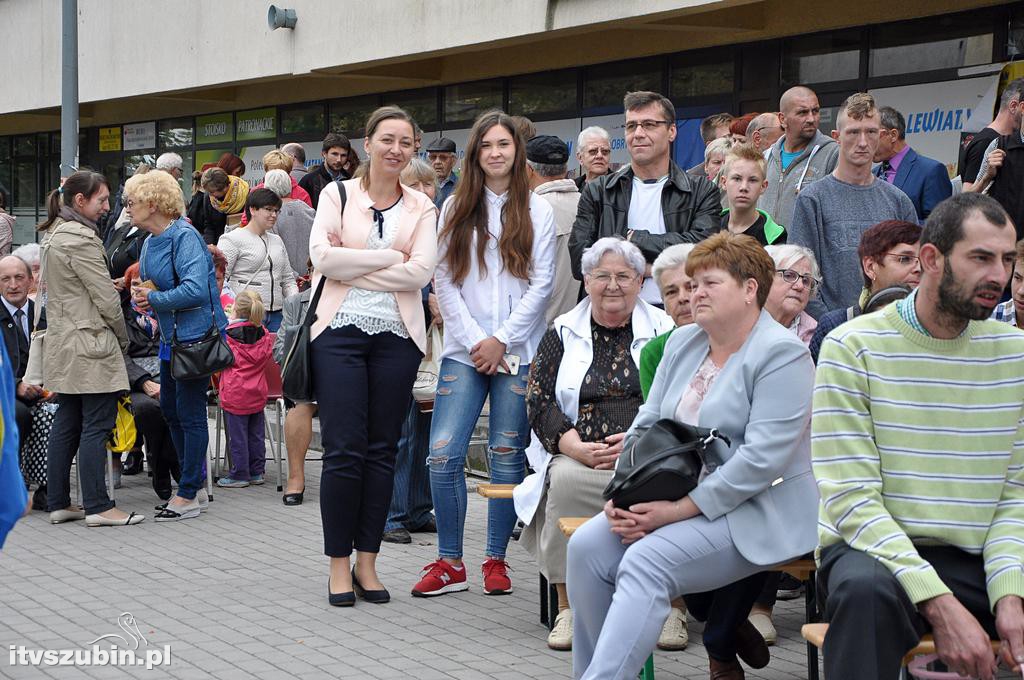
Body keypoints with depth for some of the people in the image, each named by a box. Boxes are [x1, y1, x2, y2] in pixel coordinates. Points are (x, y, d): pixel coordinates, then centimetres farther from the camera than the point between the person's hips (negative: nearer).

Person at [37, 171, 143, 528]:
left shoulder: (54, 234, 15)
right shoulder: (80, 238, -16)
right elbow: (105, 297, -15)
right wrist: (122, 337, -1)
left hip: (62, 344, 10)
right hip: (90, 344, -10)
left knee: (67, 424, 12)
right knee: (96, 426, -5)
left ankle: (58, 503, 16)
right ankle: (98, 507, -3)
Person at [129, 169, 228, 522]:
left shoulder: (184, 237, -18)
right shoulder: (151, 241, 10)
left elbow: (195, 290, -29)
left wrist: (153, 299, -19)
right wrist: (141, 295, 1)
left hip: (194, 336, -10)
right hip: (171, 337, 10)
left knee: (190, 414, -2)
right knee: (170, 410, 16)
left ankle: (189, 495, 7)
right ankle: (196, 485, 28)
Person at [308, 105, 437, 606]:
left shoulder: (421, 207, 9)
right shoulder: (337, 194, 6)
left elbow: (421, 272, -6)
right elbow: (322, 257, -9)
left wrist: (353, 264, -9)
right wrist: (390, 257, -9)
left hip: (397, 336, 2)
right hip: (340, 332, -2)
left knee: (382, 451, 5)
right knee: (344, 449, -5)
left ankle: (367, 561, 14)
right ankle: (339, 563, 5)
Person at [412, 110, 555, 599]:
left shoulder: (537, 211, 6)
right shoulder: (456, 209, 9)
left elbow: (541, 284, 0)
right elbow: (444, 282, 4)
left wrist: (502, 340, -8)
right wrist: (475, 340, -6)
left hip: (517, 351, -1)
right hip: (464, 350, 1)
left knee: (507, 458, 2)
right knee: (443, 455, -7)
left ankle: (496, 559, 13)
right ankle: (450, 562, 4)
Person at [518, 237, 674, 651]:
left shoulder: (661, 331, 14)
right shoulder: (563, 333, 17)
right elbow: (539, 401, 7)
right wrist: (576, 446, -11)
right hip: (579, 457, 1)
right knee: (564, 480, -34)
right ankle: (568, 606, -26)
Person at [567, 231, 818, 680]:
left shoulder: (781, 354, -12)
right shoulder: (682, 342, 14)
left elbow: (761, 458, -20)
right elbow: (646, 425, 13)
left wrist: (678, 510, -21)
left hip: (754, 513, -8)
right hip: (676, 500, 8)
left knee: (645, 562, -29)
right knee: (586, 546, -14)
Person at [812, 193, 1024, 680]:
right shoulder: (854, 347, -5)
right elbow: (850, 496, -13)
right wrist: (939, 603, -23)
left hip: (984, 558, 4)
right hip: (875, 548, -3)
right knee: (866, 589, -38)